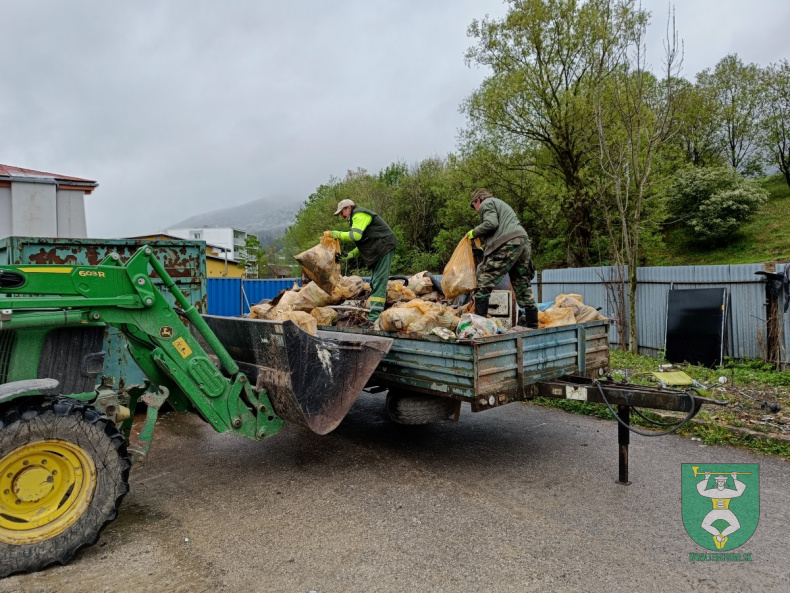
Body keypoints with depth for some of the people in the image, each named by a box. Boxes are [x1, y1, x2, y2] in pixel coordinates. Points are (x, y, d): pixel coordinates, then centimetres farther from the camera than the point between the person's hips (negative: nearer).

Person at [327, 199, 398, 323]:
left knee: (378, 281, -17)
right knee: (375, 282, 11)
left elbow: (355, 235, -21)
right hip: (378, 250, 11)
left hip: (384, 247, -11)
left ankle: (374, 316, -22)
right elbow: (364, 241, 24)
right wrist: (352, 254, 11)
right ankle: (375, 312, 14)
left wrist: (338, 234, -7)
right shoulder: (358, 217, 26)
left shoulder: (359, 215, -7)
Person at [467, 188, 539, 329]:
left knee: (484, 282, -6)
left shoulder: (486, 204, 7)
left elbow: (491, 224, -11)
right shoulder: (500, 203, 36)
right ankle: (532, 324, 17)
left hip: (507, 244, -9)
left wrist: (474, 233, 3)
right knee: (522, 285, 13)